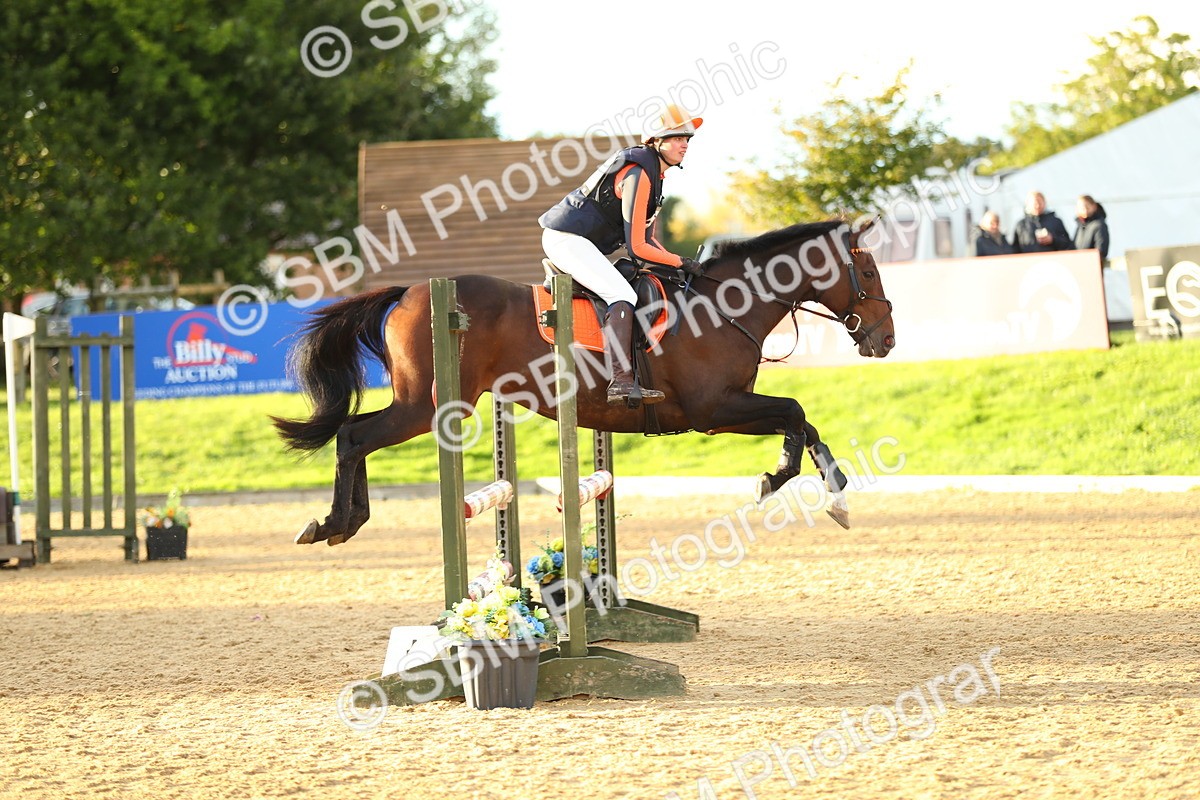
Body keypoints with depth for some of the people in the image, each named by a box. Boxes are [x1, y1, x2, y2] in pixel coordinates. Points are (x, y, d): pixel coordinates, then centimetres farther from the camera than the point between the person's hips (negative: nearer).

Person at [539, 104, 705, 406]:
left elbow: (645, 235, 19)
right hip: (568, 239, -11)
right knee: (623, 296, -25)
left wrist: (671, 261, 5)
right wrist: (680, 263, -12)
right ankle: (620, 381, -36)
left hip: (572, 240, 11)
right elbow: (637, 247, -21)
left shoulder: (653, 170, 12)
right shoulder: (638, 174, -20)